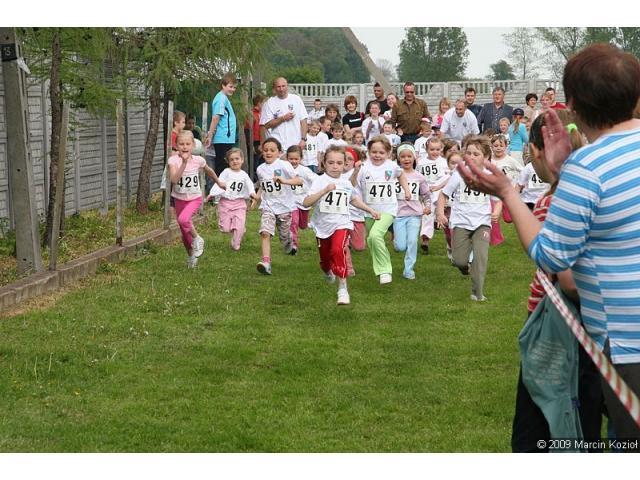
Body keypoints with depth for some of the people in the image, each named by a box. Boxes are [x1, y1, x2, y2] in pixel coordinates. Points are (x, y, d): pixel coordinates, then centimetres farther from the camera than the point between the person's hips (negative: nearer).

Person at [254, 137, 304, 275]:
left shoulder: (284, 165, -10)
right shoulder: (260, 169, 5)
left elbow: (299, 181, -19)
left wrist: (284, 181, -33)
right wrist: (256, 198, 12)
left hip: (284, 206, -2)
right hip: (268, 206, 2)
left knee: (284, 235, 12)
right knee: (265, 233, -19)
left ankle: (289, 244, 50)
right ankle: (266, 262, -27)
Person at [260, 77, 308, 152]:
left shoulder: (296, 99, 6)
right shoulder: (269, 103, 1)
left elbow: (303, 120, 5)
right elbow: (266, 125, -4)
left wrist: (303, 139, -4)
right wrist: (283, 118, -12)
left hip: (296, 144, 2)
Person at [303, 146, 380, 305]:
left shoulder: (346, 183, 5)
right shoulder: (320, 181, -10)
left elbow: (353, 199, 28)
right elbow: (306, 203, -23)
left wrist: (370, 210, 27)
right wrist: (325, 190, -33)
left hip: (341, 224, 0)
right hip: (323, 225, 0)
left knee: (338, 250, -28)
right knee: (325, 258, 16)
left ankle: (342, 288, -22)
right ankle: (328, 272, 55)